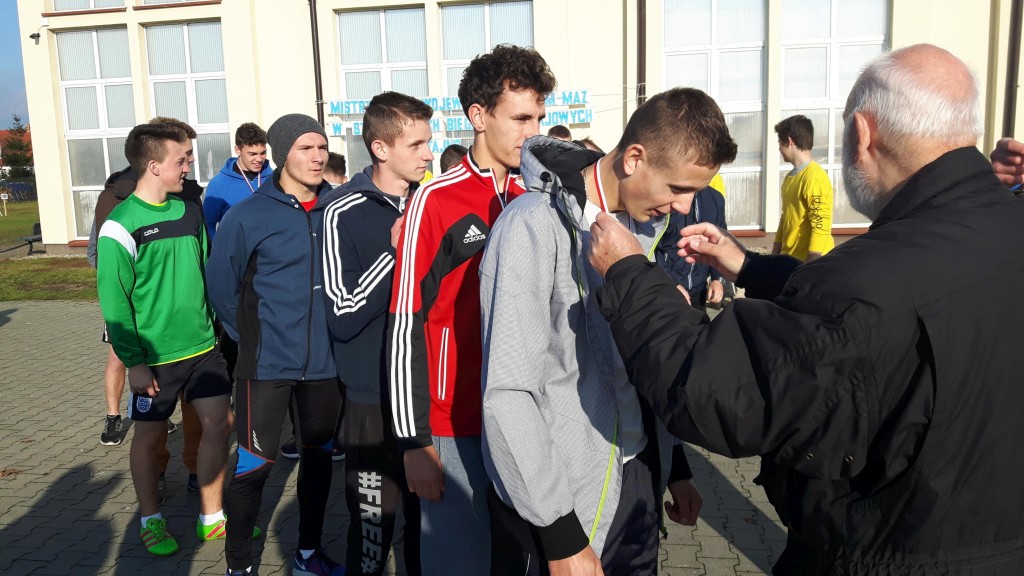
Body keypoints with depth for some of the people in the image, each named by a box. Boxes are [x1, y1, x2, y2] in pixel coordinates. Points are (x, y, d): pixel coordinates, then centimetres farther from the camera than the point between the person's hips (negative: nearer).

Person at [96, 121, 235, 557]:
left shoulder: (189, 211, 5)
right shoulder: (121, 225, -13)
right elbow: (114, 301, -13)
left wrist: (217, 324, 12)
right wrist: (134, 362, -14)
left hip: (202, 345, 5)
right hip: (155, 356, -5)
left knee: (219, 423, 6)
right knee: (150, 437, 10)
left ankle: (211, 518, 22)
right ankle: (151, 522, 30)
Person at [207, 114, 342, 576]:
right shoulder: (248, 217, -8)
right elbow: (221, 286, 1)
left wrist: (334, 333, 8)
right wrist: (251, 338, 5)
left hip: (325, 361, 4)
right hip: (267, 363, -3)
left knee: (319, 455, 15)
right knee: (255, 463, 2)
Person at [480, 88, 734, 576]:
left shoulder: (642, 224, 5)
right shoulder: (536, 226, -19)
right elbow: (508, 395, -21)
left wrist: (676, 464, 14)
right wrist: (561, 535, -19)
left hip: (640, 482, 7)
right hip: (561, 503, -7)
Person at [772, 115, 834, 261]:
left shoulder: (815, 178, -17)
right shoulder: (791, 176, 12)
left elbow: (821, 228, -21)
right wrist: (774, 254, 17)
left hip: (809, 262, -9)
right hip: (789, 260, 9)